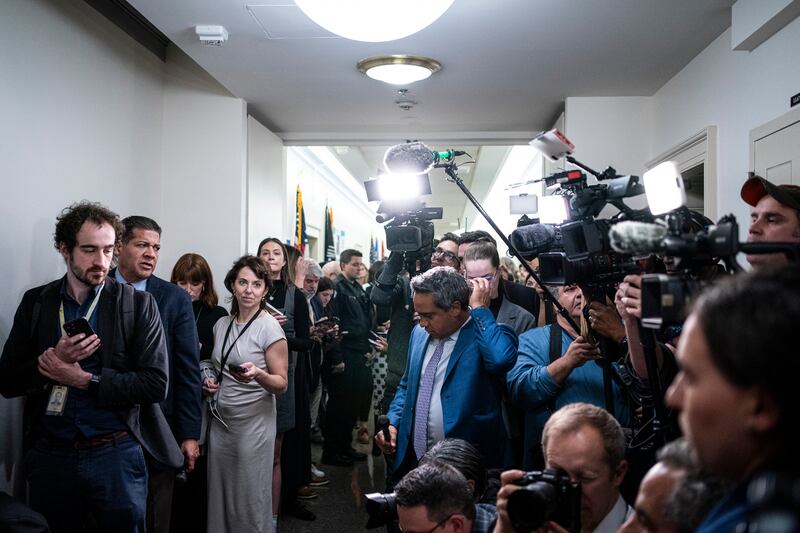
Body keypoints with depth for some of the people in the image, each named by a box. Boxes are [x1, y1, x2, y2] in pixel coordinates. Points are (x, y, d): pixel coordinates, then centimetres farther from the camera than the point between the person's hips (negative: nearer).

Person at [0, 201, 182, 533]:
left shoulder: (139, 304, -5)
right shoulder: (35, 303, 3)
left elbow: (156, 384, -10)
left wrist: (85, 379, -17)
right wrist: (52, 360, -16)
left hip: (116, 455, -2)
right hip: (49, 455, 2)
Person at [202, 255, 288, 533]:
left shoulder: (270, 327, -11)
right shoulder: (221, 324, 6)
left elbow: (281, 384, -11)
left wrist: (258, 374, -30)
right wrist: (210, 381, 1)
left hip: (253, 424, -5)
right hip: (220, 421, 5)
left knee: (251, 499, 4)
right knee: (219, 494, 10)